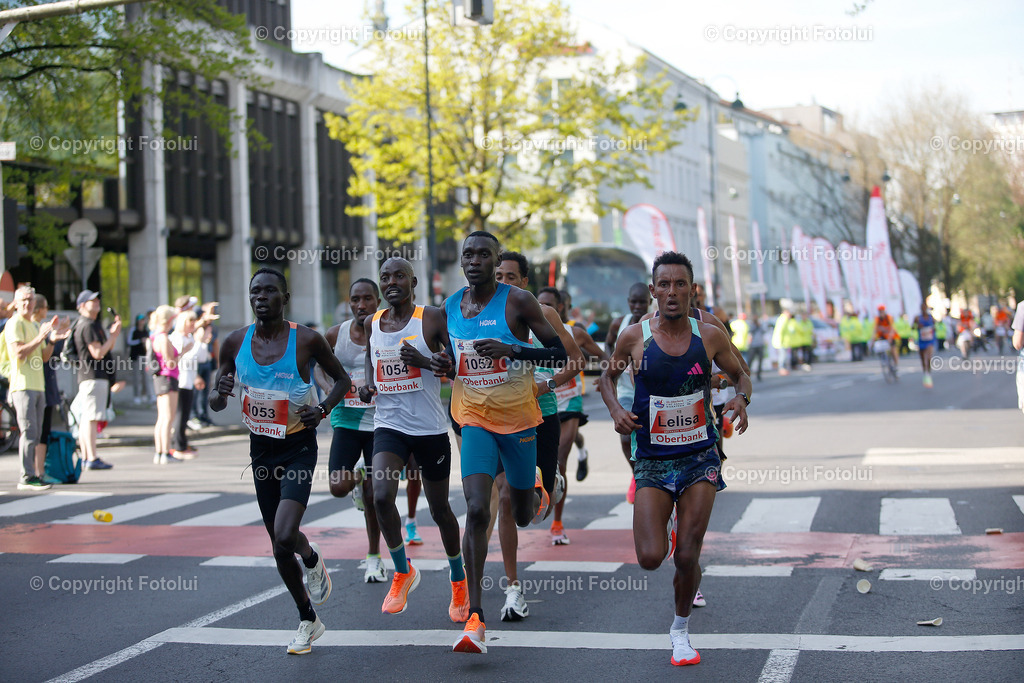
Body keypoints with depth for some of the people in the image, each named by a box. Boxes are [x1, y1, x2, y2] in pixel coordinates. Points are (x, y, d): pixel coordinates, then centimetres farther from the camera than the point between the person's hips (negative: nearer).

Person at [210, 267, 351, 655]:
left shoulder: (307, 340, -13)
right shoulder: (236, 343, -3)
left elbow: (342, 379, 2)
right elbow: (215, 404, 7)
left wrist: (323, 410, -16)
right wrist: (221, 393, -17)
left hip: (298, 447, -4)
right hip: (261, 448, 4)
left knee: (285, 538, -23)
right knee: (279, 545, 12)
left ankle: (312, 559, 12)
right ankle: (308, 621, 31)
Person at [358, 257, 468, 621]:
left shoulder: (432, 318, -7)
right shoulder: (371, 323, 7)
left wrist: (426, 361, -23)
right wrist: (368, 387, 2)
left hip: (430, 428, -3)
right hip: (389, 426, 3)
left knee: (439, 508, 9)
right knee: (381, 496, -21)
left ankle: (459, 580, 33)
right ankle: (403, 572, 2)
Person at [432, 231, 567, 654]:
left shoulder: (518, 301, -9)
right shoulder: (450, 308, 5)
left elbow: (559, 353, -9)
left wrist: (512, 349, -24)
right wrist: (444, 366, -3)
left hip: (518, 420, -1)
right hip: (474, 420, 2)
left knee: (522, 516, 13)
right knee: (476, 511, -17)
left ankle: (536, 491, 54)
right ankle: (475, 619, -17)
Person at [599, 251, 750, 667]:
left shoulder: (710, 336, -2)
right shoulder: (634, 338, -4)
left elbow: (740, 375, 13)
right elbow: (607, 376, 13)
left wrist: (741, 399, -9)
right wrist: (616, 410, -6)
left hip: (700, 459, 1)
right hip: (652, 460, 0)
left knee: (687, 557, -3)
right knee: (650, 558, -11)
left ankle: (680, 629, 24)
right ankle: (665, 524, 28)